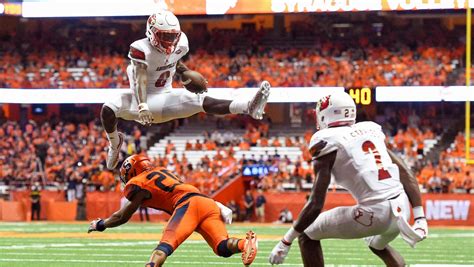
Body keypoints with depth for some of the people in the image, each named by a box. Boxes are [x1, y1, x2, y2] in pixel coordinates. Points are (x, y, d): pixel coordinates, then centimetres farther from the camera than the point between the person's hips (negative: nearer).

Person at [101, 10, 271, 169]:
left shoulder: (179, 45, -5)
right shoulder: (142, 49, -24)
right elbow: (140, 80, -33)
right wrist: (142, 106, -47)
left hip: (165, 99, 3)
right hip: (143, 99, -3)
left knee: (203, 102, -20)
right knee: (108, 110, -31)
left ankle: (248, 107, -39)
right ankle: (115, 144, -2)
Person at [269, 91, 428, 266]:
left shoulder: (328, 143, -1)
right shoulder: (371, 130, 18)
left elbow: (316, 204, -6)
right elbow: (406, 175, 14)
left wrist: (286, 241, 2)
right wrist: (420, 218, 16)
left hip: (374, 213, -7)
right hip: (402, 208, 7)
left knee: (307, 236, 12)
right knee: (378, 244, 39)